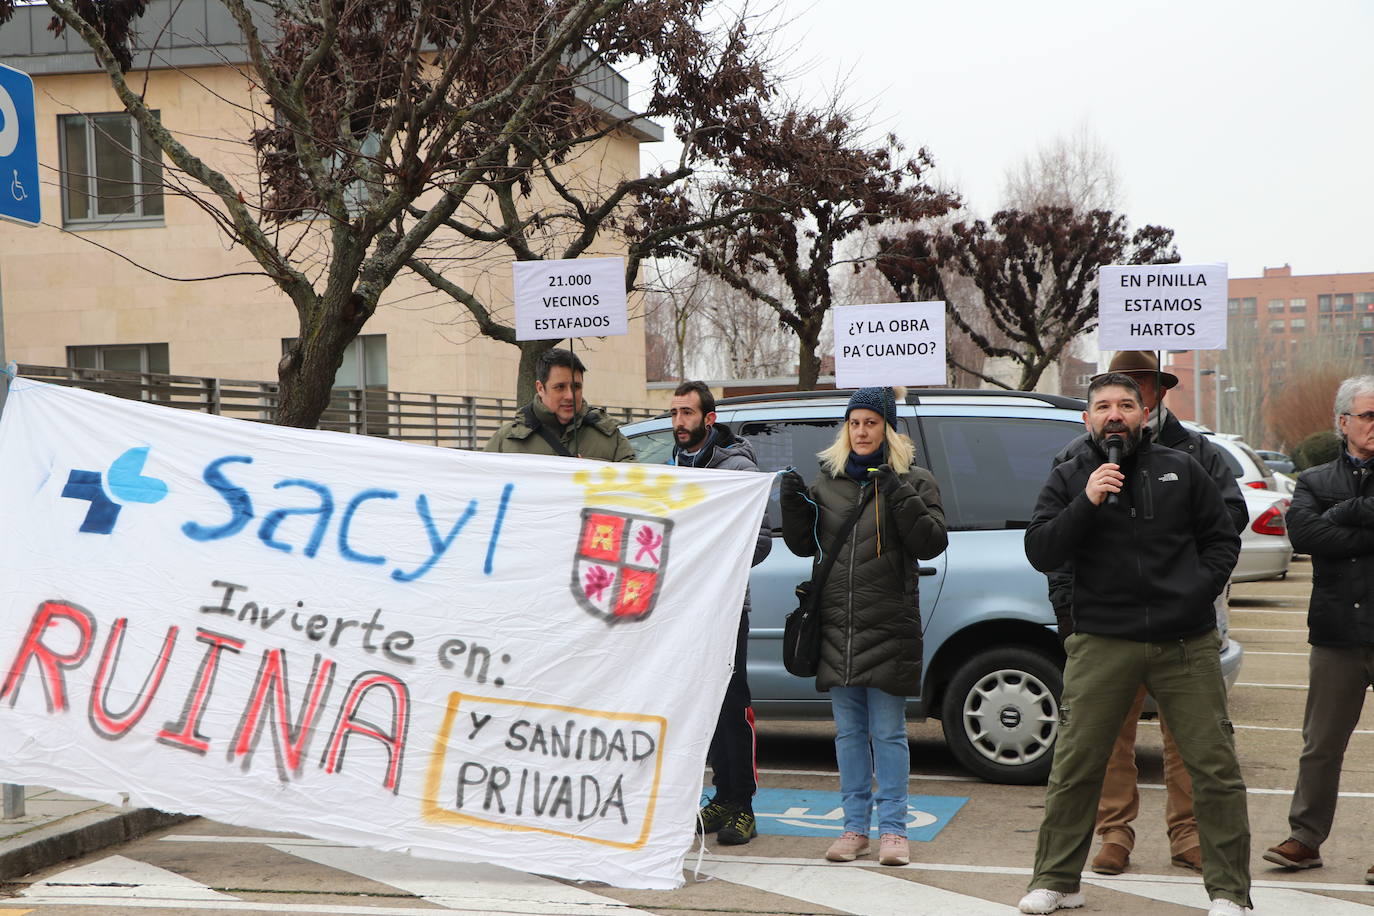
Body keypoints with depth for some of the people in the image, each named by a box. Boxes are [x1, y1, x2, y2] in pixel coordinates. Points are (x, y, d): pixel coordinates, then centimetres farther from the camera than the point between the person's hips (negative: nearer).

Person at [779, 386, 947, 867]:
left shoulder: (913, 481, 3)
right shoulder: (827, 479, 12)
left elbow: (932, 542, -8)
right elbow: (803, 544, 13)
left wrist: (900, 496, -19)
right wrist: (793, 503, -4)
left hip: (889, 628, -4)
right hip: (837, 625, 4)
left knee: (888, 732, 0)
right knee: (849, 731, 10)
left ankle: (893, 828, 7)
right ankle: (855, 825, 17)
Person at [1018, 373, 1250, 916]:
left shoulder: (1181, 471, 12)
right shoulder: (1068, 480, 9)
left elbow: (1222, 539, 16)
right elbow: (1039, 553, -2)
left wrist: (1203, 587, -1)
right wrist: (1086, 504, -13)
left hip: (1186, 643, 1)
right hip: (1101, 645, -1)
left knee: (1216, 768, 0)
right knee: (1074, 768, 1)